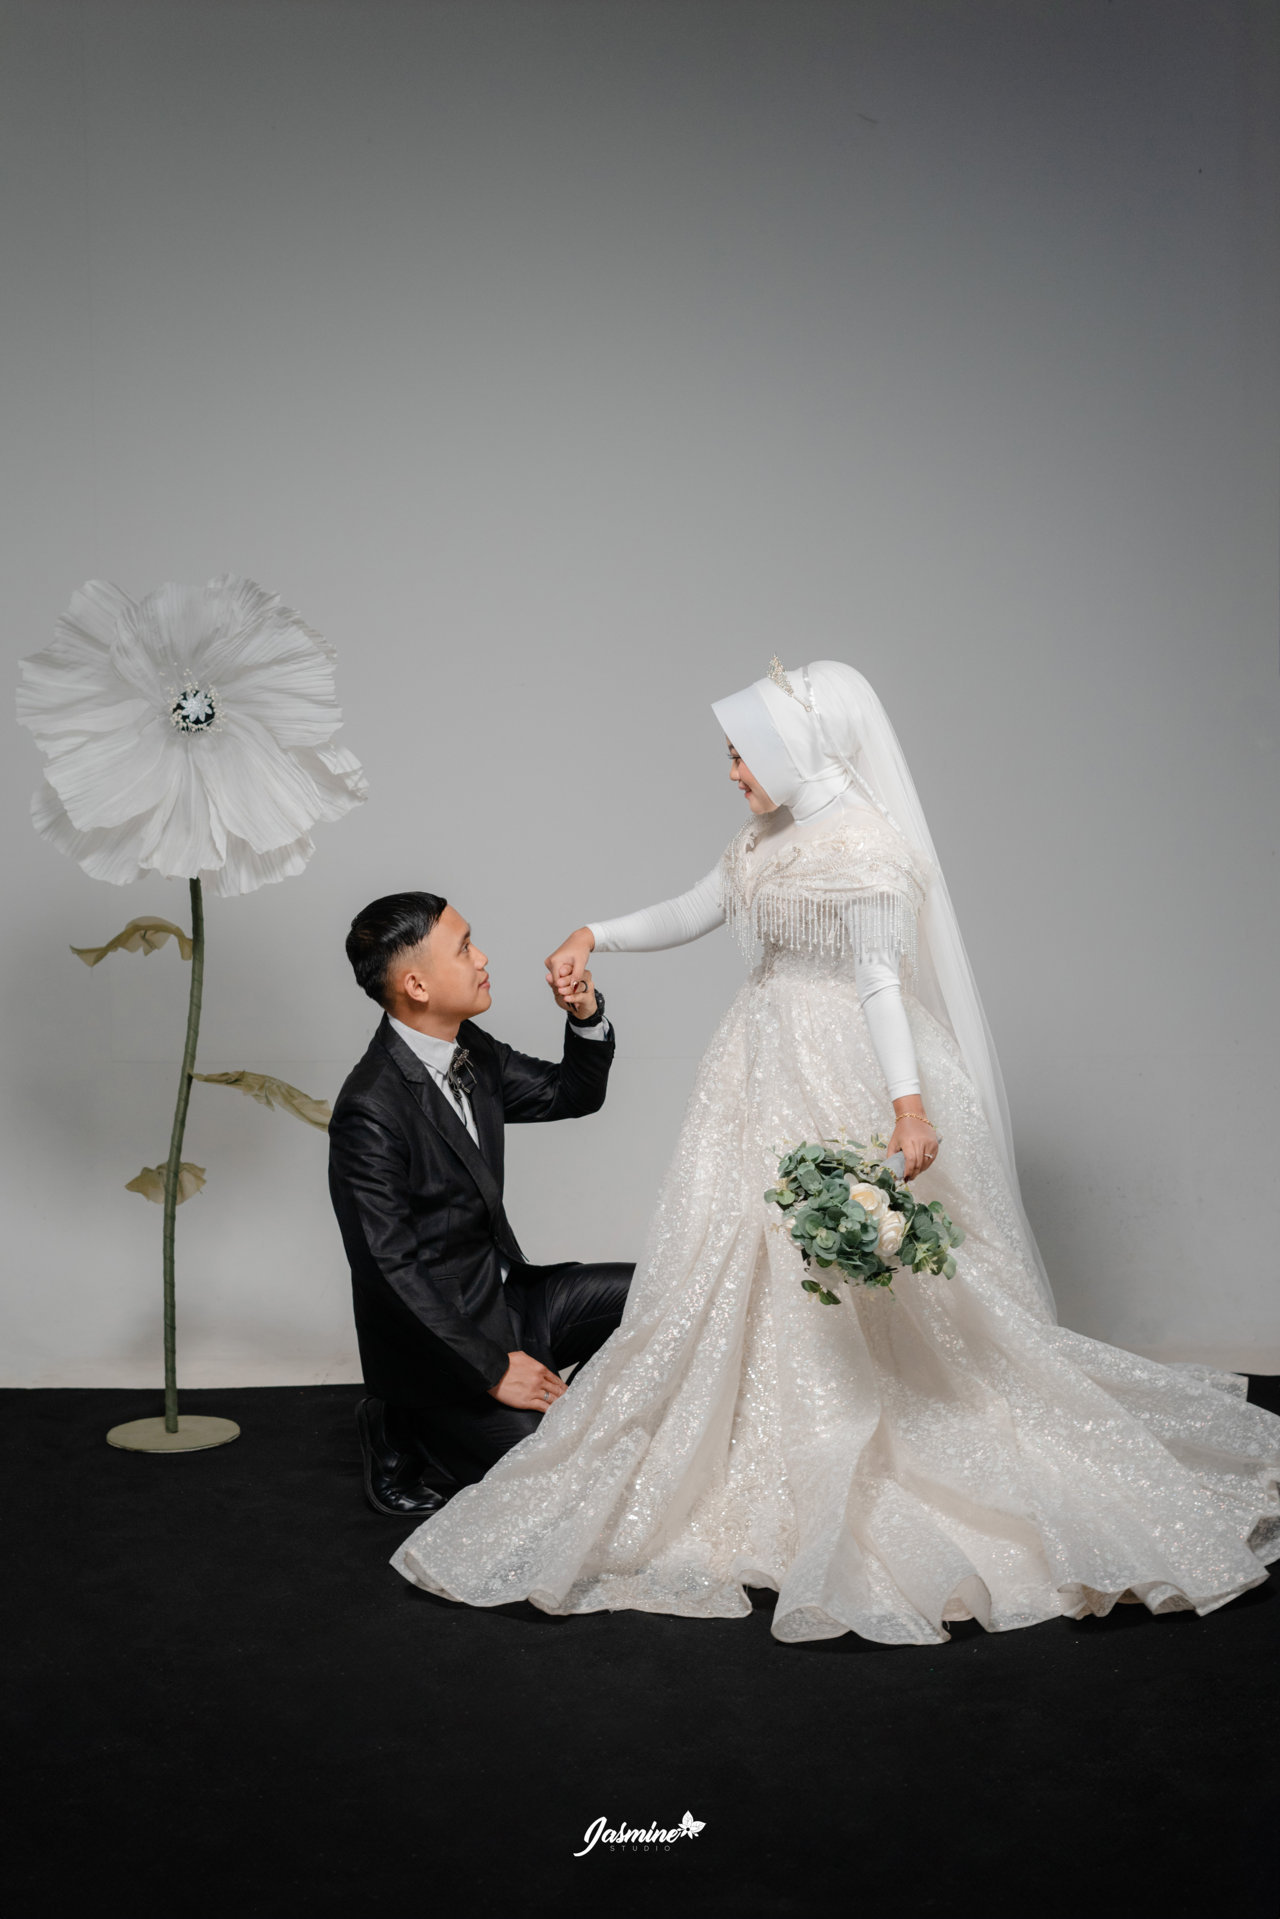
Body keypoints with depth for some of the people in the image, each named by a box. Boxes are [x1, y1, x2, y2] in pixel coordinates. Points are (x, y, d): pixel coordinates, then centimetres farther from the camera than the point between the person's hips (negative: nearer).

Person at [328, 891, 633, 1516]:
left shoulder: (469, 1049, 0)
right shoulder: (370, 1112, -26)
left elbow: (575, 1094, 14)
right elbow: (390, 1270, -25)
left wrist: (587, 1017, -7)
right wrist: (492, 1370, -22)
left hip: (504, 1295, 9)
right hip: (435, 1339, -9)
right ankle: (404, 1440, 3)